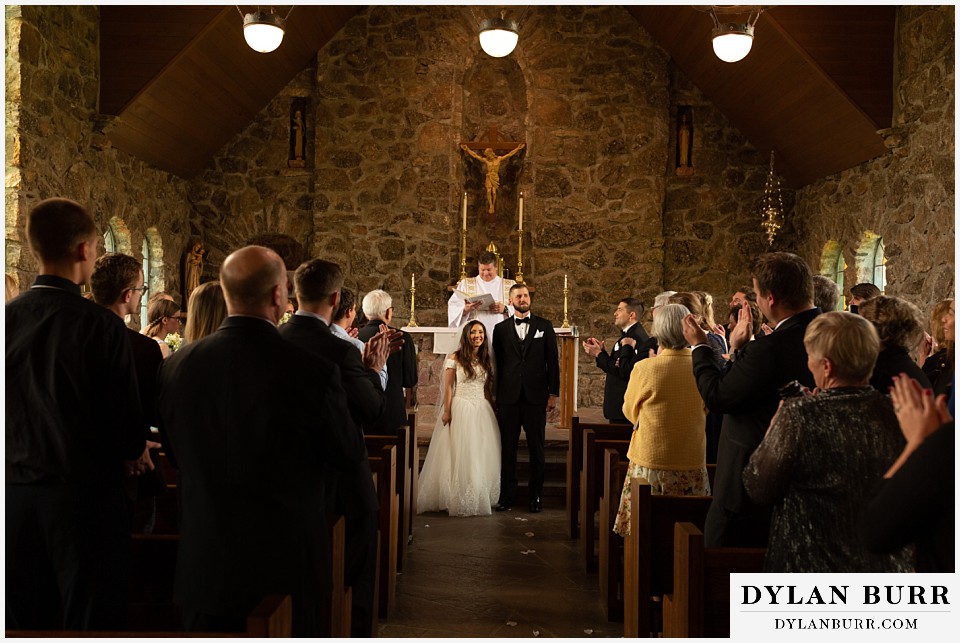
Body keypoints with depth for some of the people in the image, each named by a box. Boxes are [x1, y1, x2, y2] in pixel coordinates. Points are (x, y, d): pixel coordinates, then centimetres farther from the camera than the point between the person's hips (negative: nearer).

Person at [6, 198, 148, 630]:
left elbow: (8, 413, 6)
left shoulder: (8, 318, -2)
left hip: (16, 495, 5)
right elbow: (128, 418, -13)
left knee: (24, 620, 17)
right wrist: (129, 454, 9)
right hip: (84, 495, -5)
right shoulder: (101, 325, -16)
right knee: (90, 617, 8)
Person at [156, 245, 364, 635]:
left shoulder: (176, 366, -9)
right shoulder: (313, 370, -22)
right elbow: (349, 457, -7)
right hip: (289, 561, -3)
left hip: (204, 563, 3)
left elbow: (176, 456, 6)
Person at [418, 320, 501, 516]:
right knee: (460, 455, -1)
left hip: (483, 411, 5)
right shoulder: (455, 358, -2)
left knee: (482, 455, 6)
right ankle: (459, 501, 9)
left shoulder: (487, 359, 12)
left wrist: (492, 410, 10)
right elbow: (448, 387, -5)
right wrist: (447, 412, -12)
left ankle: (480, 499, 18)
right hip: (461, 409, -5)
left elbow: (489, 388, 15)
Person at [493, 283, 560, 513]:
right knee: (508, 449, 5)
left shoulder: (544, 326, 7)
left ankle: (536, 496, 15)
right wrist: (496, 394, 2)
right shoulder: (500, 329, 8)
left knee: (536, 449, 6)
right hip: (508, 397, 1)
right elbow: (497, 363, 7)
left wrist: (553, 393, -1)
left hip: (536, 397, 0)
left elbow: (552, 361, 5)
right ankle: (507, 496, 13)